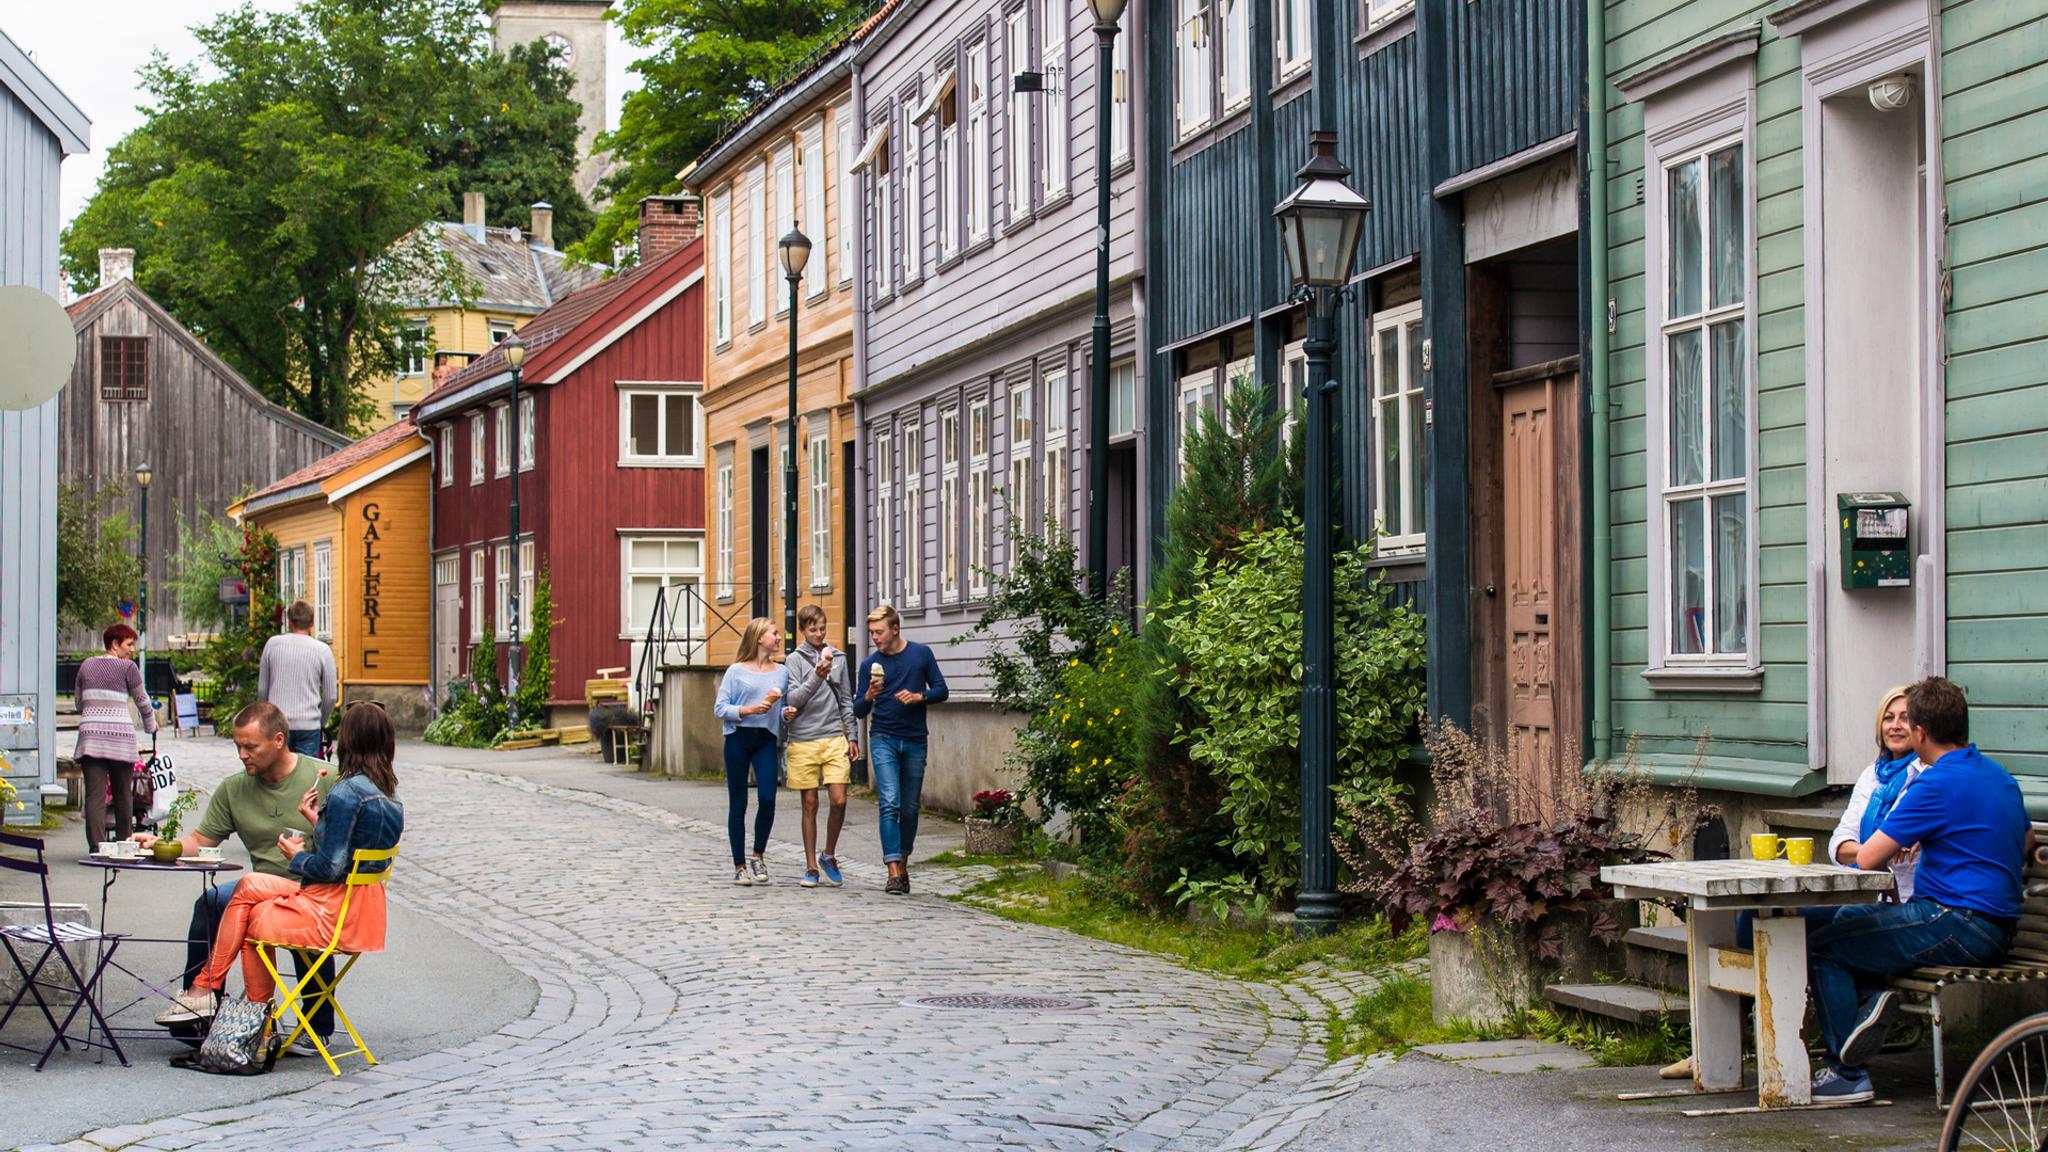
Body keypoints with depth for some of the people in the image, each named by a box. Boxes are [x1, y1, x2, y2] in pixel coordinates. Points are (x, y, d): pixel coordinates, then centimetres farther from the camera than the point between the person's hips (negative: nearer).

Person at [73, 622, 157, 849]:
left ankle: (96, 845, -12)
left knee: (94, 794, -4)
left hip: (90, 736, 3)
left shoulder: (86, 666, 14)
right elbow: (142, 701, 8)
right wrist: (151, 726, 25)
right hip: (119, 736, -3)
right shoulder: (127, 667, 0)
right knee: (123, 793, 10)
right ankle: (125, 841, 18)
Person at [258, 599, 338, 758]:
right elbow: (330, 696, 3)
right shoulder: (322, 650, -1)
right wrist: (322, 723, 19)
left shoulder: (273, 644, 3)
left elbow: (262, 689, 10)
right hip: (309, 724, -1)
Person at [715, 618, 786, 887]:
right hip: (739, 737, -2)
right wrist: (749, 710, -16)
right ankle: (739, 866, 10)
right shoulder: (737, 671, 0)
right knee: (738, 804, 2)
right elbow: (720, 708, -3)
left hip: (766, 739, 2)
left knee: (768, 798, -13)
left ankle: (758, 855, 9)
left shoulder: (782, 672, 10)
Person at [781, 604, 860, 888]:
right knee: (810, 804, 3)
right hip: (803, 741, -2)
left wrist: (852, 736, 10)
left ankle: (829, 855, 14)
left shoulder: (838, 658, 10)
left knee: (839, 800, -7)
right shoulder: (795, 660, 1)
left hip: (834, 739, 2)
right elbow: (794, 699, -8)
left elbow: (846, 701, 15)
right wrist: (817, 677, -21)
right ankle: (811, 866, 11)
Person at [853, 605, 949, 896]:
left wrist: (919, 696, -13)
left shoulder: (921, 654, 3)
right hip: (883, 740, -1)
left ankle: (903, 865, 24)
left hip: (915, 741, 1)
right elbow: (859, 712, 4)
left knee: (910, 808, 9)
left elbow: (941, 690, 6)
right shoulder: (870, 664, 2)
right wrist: (869, 695, -17)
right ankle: (894, 873, -18)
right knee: (889, 804, -14)